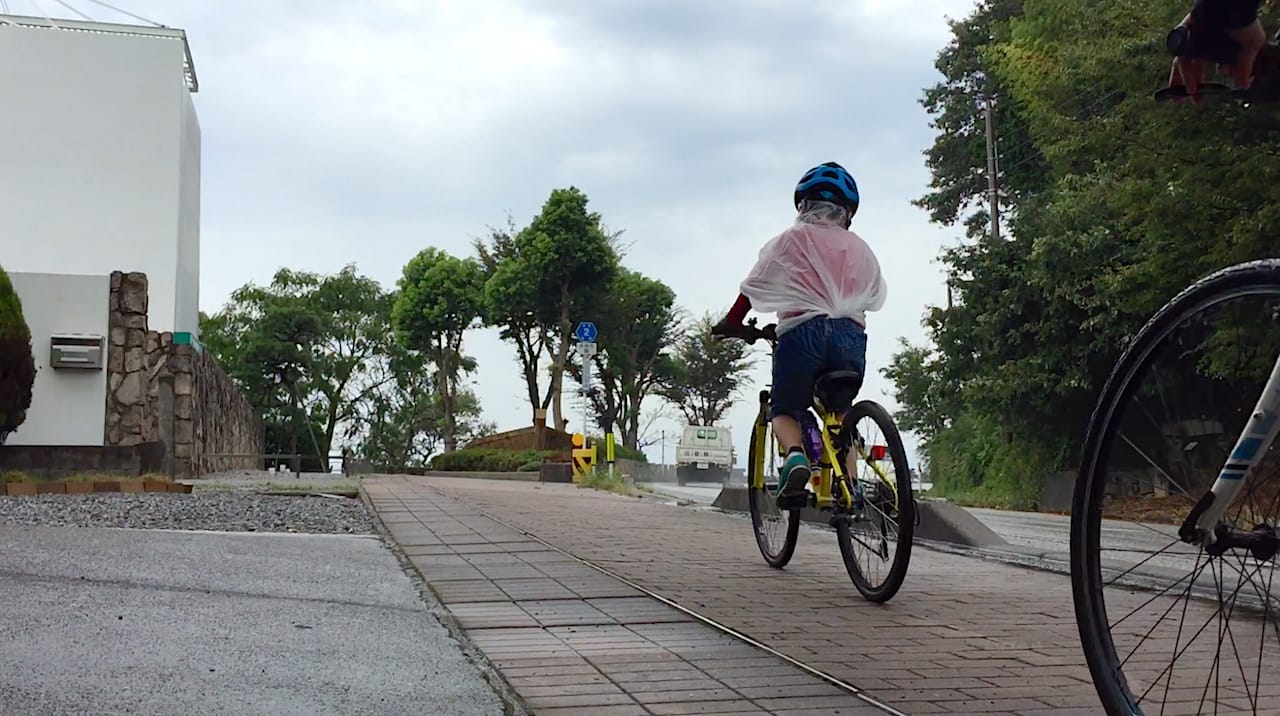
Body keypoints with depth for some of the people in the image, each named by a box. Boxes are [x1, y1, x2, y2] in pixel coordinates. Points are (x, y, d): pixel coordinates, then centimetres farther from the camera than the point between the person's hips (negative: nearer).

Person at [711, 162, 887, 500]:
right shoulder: (859, 247, 20)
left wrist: (731, 323, 23)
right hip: (851, 334, 3)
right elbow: (874, 296, 24)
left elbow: (752, 288, 10)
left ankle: (795, 455, -21)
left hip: (804, 330, -3)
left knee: (784, 409, 10)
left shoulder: (789, 240, 11)